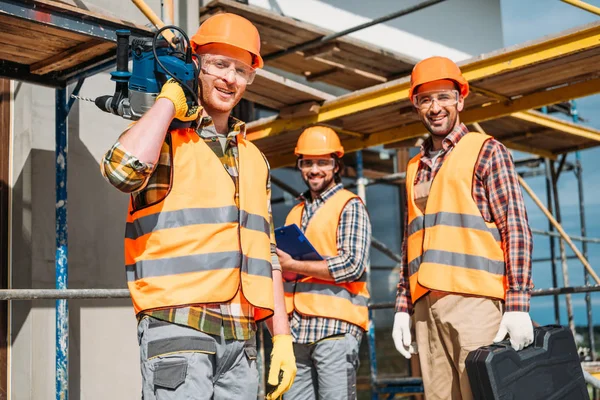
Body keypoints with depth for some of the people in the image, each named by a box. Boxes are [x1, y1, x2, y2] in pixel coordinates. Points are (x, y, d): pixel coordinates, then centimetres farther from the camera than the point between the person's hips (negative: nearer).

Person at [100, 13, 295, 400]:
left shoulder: (254, 158, 19)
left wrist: (282, 337, 13)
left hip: (241, 338, 6)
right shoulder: (163, 138, 2)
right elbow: (123, 169, -22)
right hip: (178, 327, -6)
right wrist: (169, 99, -7)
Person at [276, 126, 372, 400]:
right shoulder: (296, 213, 21)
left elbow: (353, 265, -11)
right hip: (297, 328, 6)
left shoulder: (350, 206, 1)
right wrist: (278, 268, 2)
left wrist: (293, 266, -10)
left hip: (334, 325, -6)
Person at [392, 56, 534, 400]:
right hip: (426, 306, 5)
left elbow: (516, 228, -3)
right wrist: (403, 307, 13)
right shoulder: (416, 168, 21)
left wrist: (517, 303, -12)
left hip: (474, 298, -5)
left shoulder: (486, 151, 4)